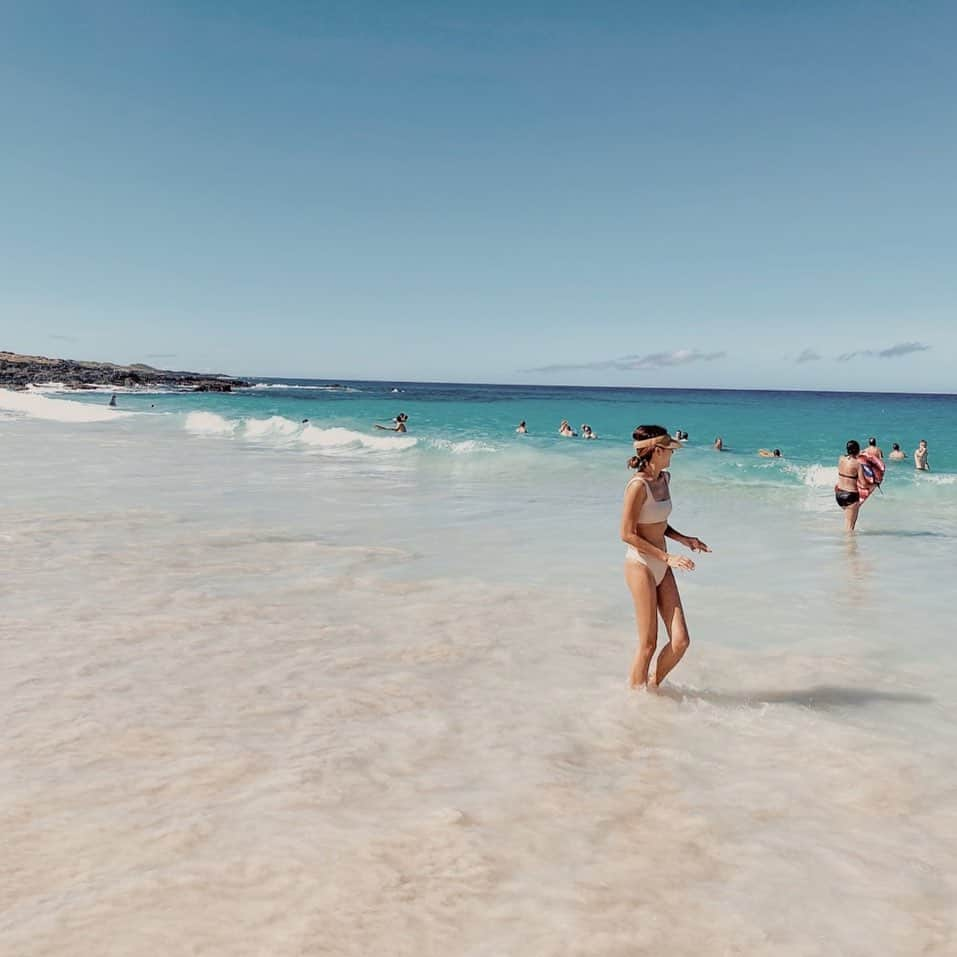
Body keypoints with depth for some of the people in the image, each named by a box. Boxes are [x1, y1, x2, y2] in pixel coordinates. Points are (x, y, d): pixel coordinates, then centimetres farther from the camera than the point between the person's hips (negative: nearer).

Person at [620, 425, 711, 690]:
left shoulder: (665, 479, 8)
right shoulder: (638, 485, -18)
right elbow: (627, 534, -18)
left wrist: (683, 539, 5)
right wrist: (667, 557, -18)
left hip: (662, 568, 8)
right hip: (640, 566, -8)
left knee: (680, 641, 3)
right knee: (648, 645, 0)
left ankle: (652, 687, 23)